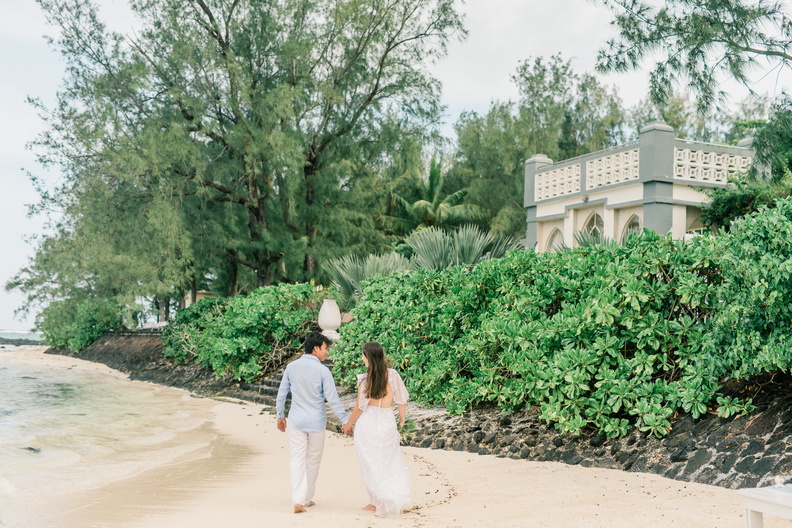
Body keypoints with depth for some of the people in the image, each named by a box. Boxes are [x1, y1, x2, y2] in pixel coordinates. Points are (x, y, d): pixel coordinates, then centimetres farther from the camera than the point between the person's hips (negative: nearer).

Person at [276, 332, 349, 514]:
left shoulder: (291, 367, -1)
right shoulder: (322, 371, -13)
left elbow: (282, 393, 5)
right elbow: (332, 399, -12)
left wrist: (280, 416, 18)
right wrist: (345, 420, -5)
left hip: (296, 421, 2)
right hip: (316, 422, -2)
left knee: (297, 460, 3)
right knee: (313, 461, 13)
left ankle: (298, 500, -7)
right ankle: (307, 499, 23)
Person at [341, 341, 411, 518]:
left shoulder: (365, 380, -13)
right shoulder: (393, 375, -7)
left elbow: (359, 408, -7)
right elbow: (401, 400, -1)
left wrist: (348, 424, 10)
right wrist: (402, 418, 18)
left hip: (368, 424, -2)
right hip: (387, 422, 2)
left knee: (371, 464, 12)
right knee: (391, 462, 17)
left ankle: (378, 502, 16)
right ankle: (394, 501, 14)